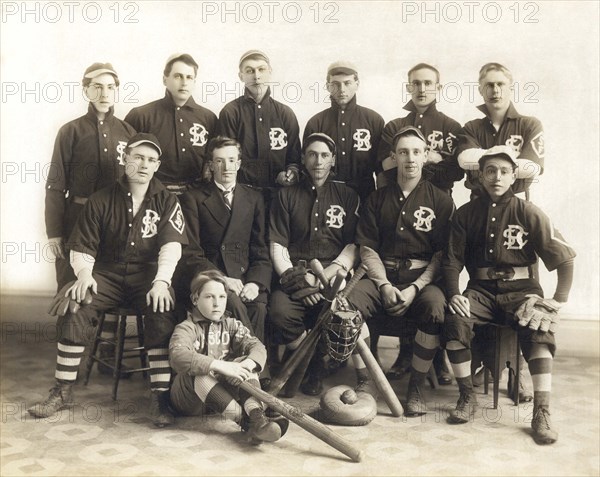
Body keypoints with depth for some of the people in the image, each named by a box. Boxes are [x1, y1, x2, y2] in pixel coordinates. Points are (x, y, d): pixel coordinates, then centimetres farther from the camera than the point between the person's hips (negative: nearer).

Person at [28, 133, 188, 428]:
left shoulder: (166, 202, 6)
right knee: (74, 309, -26)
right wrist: (84, 273, -14)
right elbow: (81, 247, 8)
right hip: (108, 274, 1)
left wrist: (161, 281, -25)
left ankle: (160, 396, -25)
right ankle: (62, 391, -12)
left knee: (162, 314, -32)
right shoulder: (101, 200, 8)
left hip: (148, 274, -1)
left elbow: (172, 245, -8)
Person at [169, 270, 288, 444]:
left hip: (223, 390, 4)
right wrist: (220, 366, -40)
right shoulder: (187, 328, -7)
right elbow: (178, 356, -30)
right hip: (189, 399, -4)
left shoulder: (231, 325, 9)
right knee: (200, 374, -35)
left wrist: (248, 364, -33)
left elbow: (257, 346, -7)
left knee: (244, 363, -20)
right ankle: (246, 421, -40)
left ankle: (257, 417, -41)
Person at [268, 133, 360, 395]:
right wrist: (293, 277, -10)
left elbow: (354, 246, 6)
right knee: (280, 313, -31)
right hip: (294, 274, 1)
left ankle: (312, 365, -2)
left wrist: (322, 278, -9)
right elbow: (277, 245, 8)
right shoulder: (286, 196, 16)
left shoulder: (347, 196, 15)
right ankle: (313, 364, -1)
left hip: (334, 274, 0)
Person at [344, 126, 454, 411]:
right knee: (348, 302, -28)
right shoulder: (378, 199, 13)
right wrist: (385, 285, -9)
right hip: (382, 276, 2)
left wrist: (415, 288, -12)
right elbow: (368, 248, 7)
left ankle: (415, 389, -16)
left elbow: (443, 254, 1)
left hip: (423, 278, -1)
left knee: (436, 307, -35)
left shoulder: (440, 200, 7)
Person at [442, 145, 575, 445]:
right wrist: (453, 294, -12)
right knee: (455, 320, -29)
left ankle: (541, 413, -25)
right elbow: (452, 261, 4)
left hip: (520, 288, -1)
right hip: (481, 289, 1)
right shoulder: (466, 215, 5)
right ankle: (467, 397, -12)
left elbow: (565, 258, 1)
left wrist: (559, 299, -8)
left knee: (539, 329, -31)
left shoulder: (528, 213, 0)